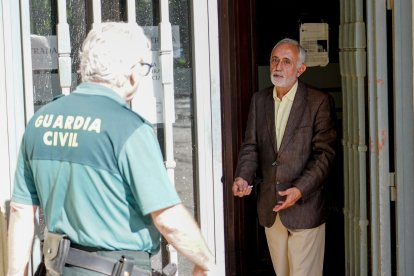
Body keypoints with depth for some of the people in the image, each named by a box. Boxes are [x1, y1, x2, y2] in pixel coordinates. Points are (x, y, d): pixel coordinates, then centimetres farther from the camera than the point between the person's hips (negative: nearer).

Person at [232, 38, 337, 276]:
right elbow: (251, 145, 9)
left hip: (305, 206, -5)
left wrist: (300, 189, -19)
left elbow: (324, 153, -10)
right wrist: (243, 177, -10)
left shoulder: (319, 102, -7)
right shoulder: (259, 100, 9)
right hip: (270, 207, 5)